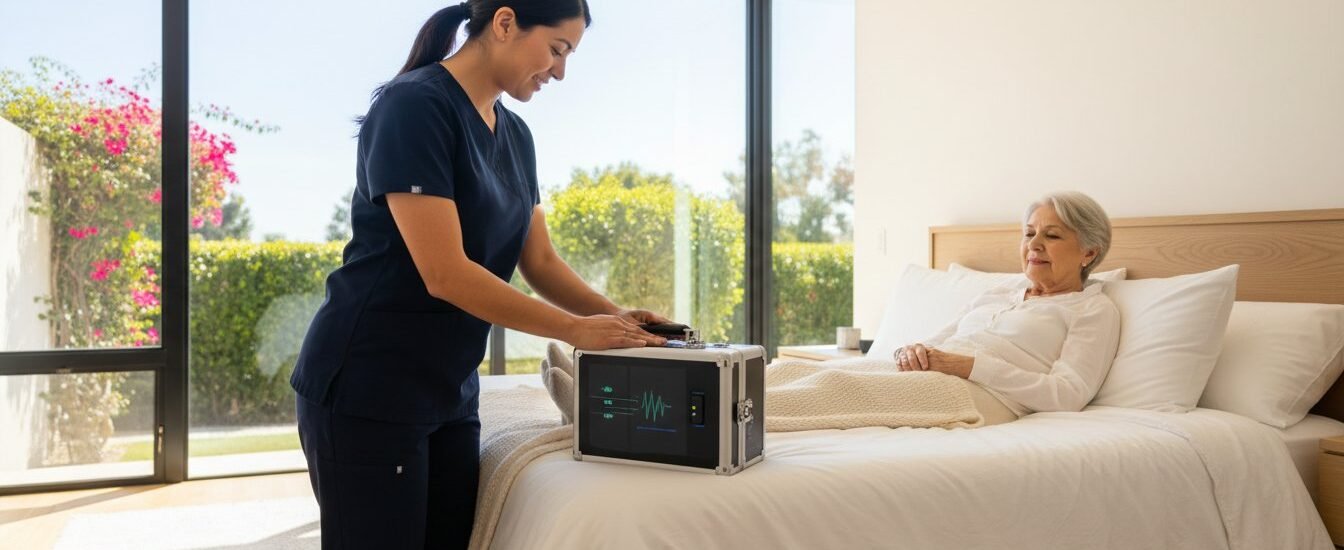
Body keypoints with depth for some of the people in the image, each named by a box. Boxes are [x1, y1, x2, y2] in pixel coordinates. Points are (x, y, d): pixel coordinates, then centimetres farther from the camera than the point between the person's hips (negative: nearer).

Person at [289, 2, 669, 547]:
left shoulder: (515, 135, 9)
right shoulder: (415, 105, -16)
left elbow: (540, 261, 12)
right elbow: (445, 274, -23)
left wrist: (614, 315, -4)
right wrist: (575, 329, -18)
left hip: (449, 394, 8)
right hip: (366, 393, -7)